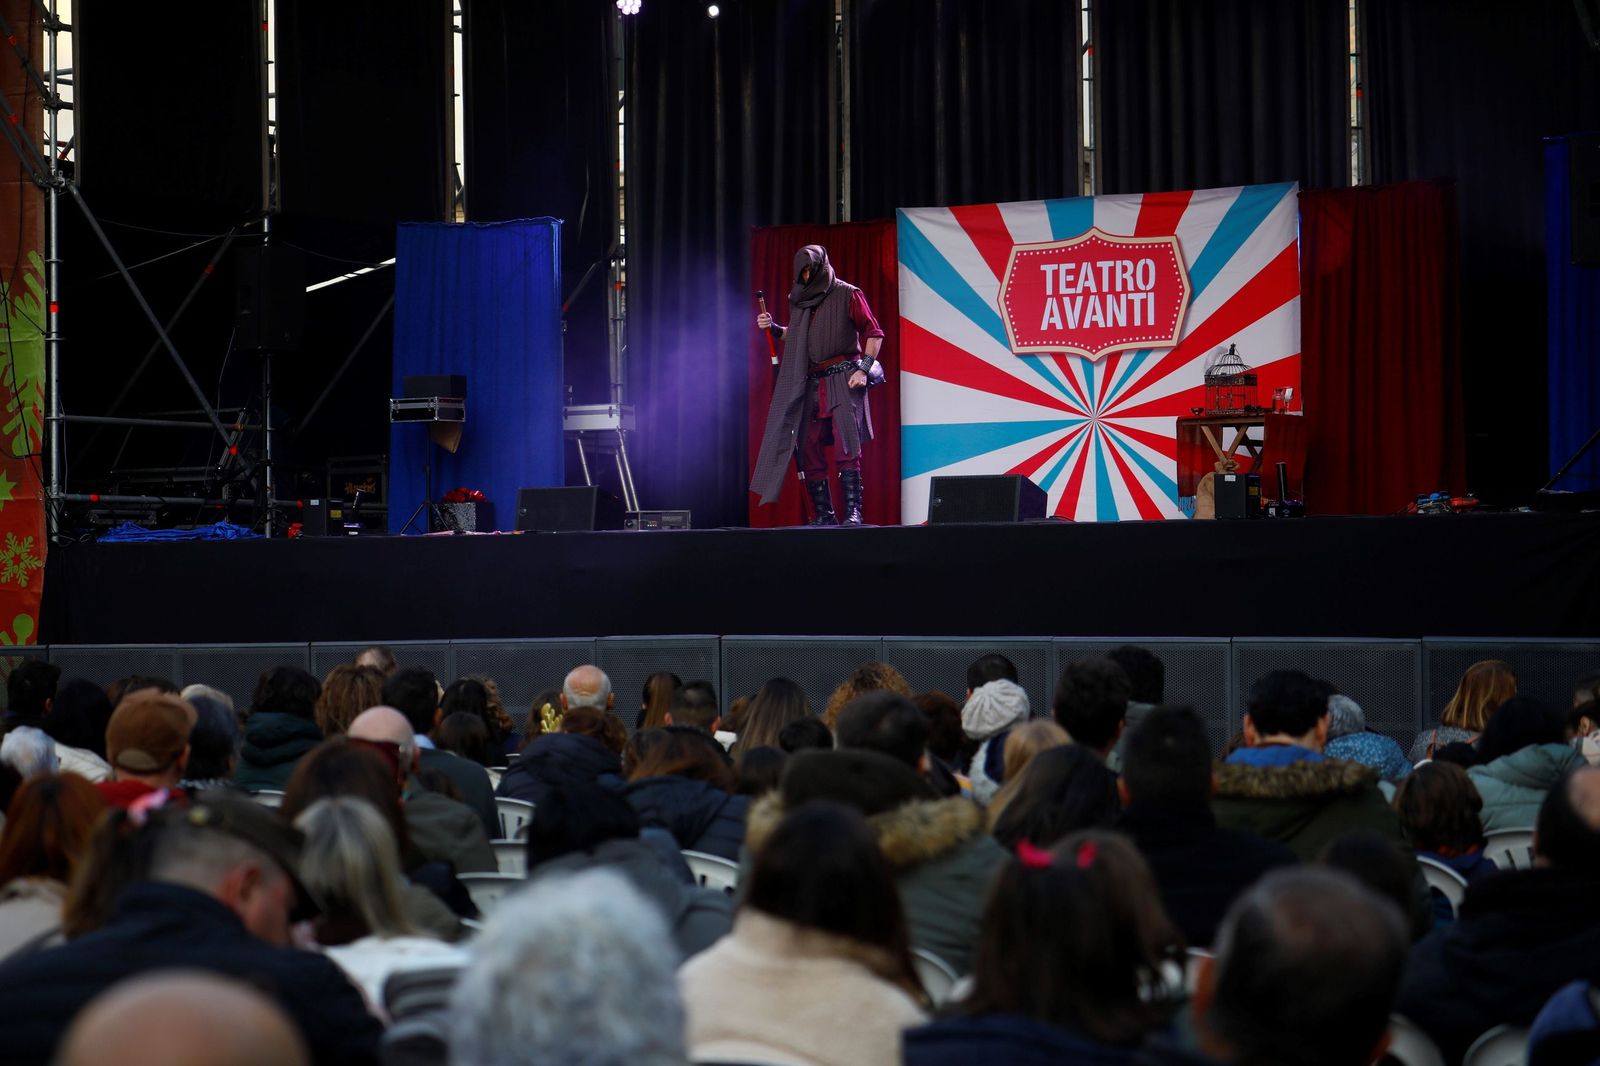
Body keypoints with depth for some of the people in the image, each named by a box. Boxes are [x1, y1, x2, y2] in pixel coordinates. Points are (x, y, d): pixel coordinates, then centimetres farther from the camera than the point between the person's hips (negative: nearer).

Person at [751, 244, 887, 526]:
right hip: (812, 384, 6)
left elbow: (873, 333, -2)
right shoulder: (802, 300, 17)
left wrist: (864, 368, -12)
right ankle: (823, 515, 6)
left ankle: (853, 512, -19)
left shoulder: (847, 295, -1)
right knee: (808, 450, 1)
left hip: (844, 379, -6)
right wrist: (773, 328, 10)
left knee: (846, 447, -17)